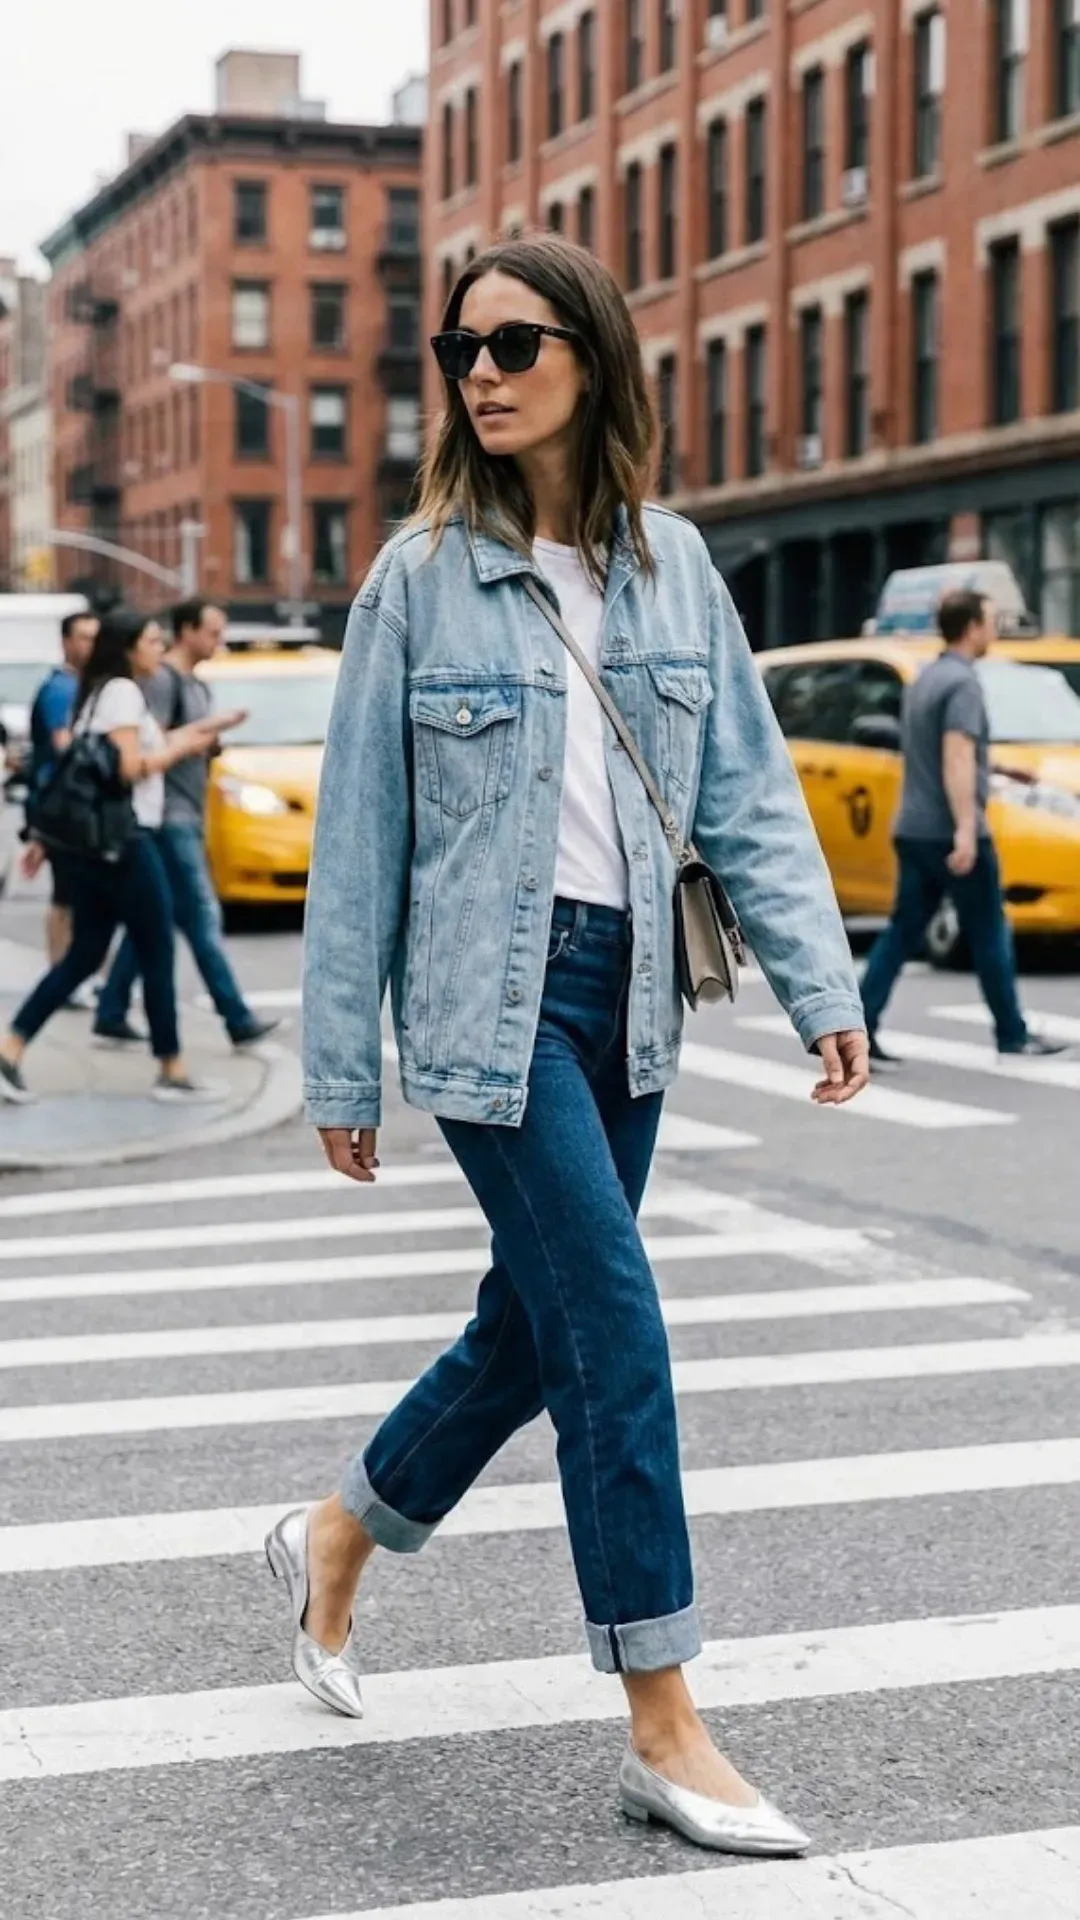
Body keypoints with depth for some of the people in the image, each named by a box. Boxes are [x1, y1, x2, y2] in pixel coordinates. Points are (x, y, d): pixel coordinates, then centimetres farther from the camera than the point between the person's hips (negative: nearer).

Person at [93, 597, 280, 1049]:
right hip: (169, 818, -10)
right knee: (203, 918, -9)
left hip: (188, 820, 10)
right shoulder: (162, 680, -11)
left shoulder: (197, 685, 18)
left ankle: (111, 1013, 16)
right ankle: (238, 1020, -9)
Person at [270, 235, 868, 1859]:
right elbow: (361, 829, -1)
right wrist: (341, 1070, -2)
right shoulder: (423, 572, -3)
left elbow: (747, 790, 6)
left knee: (536, 1324, 13)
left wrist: (822, 985, -4)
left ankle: (335, 1543, 38)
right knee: (616, 1328, -10)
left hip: (627, 994, 5)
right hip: (491, 997, -5)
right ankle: (666, 1734, 0)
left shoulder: (673, 562, 7)